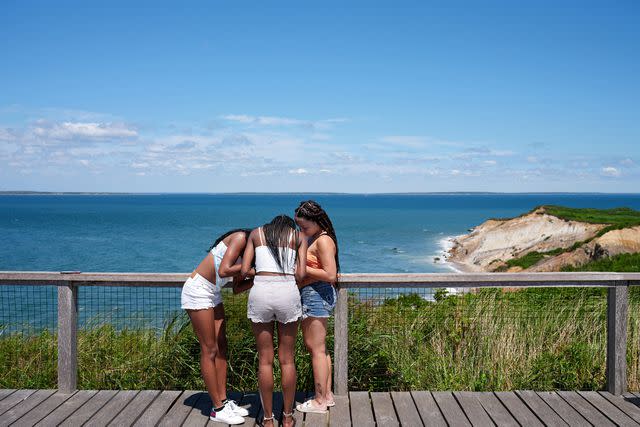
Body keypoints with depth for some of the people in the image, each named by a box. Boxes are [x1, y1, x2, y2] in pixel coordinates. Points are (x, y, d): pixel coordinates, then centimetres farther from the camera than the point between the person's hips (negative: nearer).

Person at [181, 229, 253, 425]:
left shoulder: (249, 247, 9)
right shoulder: (241, 237, -16)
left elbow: (238, 284, 6)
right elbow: (224, 270, -26)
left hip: (213, 292, 9)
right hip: (198, 290, -9)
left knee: (221, 347, 8)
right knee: (209, 350, -4)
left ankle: (223, 401, 15)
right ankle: (218, 409, 3)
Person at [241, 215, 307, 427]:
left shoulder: (256, 233, 17)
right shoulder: (299, 237, 16)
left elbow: (245, 270, 9)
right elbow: (300, 275, 5)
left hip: (260, 291, 0)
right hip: (288, 292, 0)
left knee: (265, 360, 10)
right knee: (287, 359, 12)